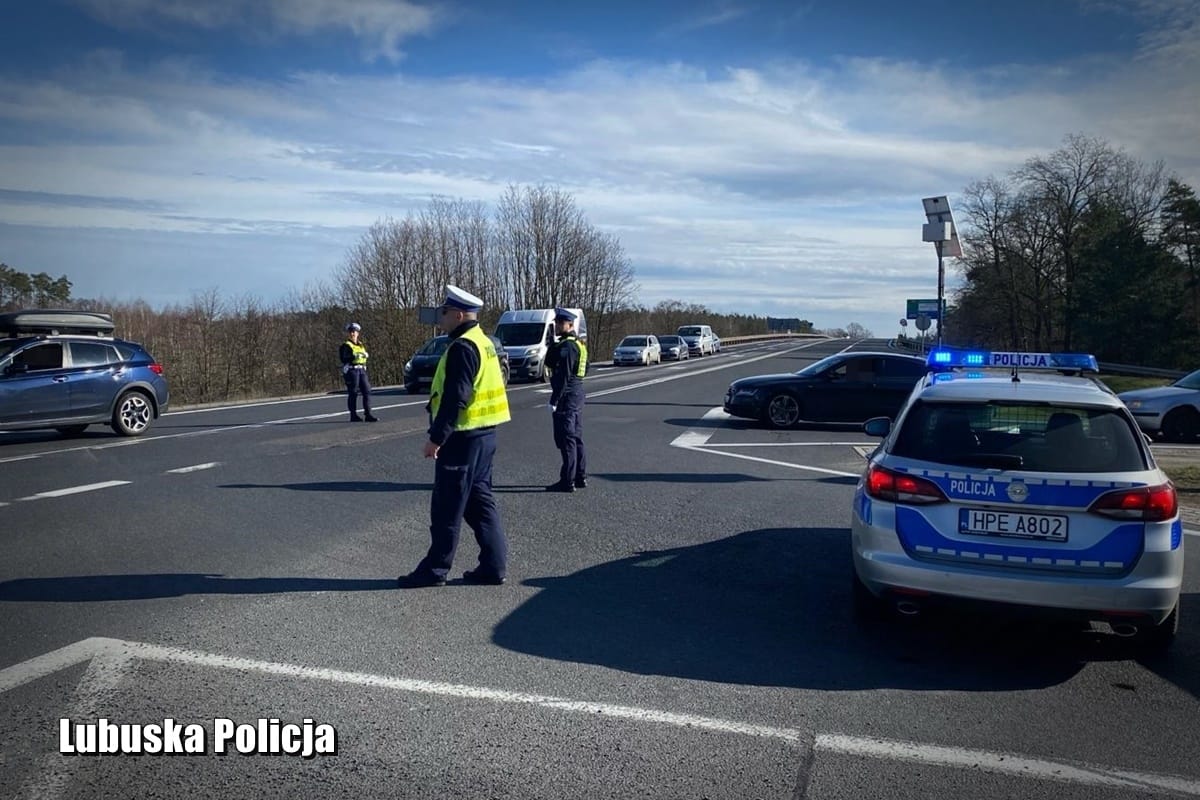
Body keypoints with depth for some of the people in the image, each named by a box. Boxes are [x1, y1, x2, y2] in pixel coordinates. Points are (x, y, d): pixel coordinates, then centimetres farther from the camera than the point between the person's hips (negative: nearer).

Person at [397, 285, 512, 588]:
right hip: (483, 434, 10)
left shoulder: (462, 347, -17)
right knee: (480, 500, 13)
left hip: (463, 438, -10)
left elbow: (455, 398, -22)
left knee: (447, 506, 0)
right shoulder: (483, 343, 14)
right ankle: (493, 565, 16)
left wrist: (436, 436, -18)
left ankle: (435, 569, 10)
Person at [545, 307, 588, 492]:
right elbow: (584, 369, 22)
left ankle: (567, 481, -3)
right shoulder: (579, 344, 15)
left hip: (567, 395, -10)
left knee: (566, 438, -6)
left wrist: (554, 400, -20)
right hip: (578, 392, 10)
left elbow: (563, 376, -21)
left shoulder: (566, 346, -16)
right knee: (576, 437, 15)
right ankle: (580, 477, 21)